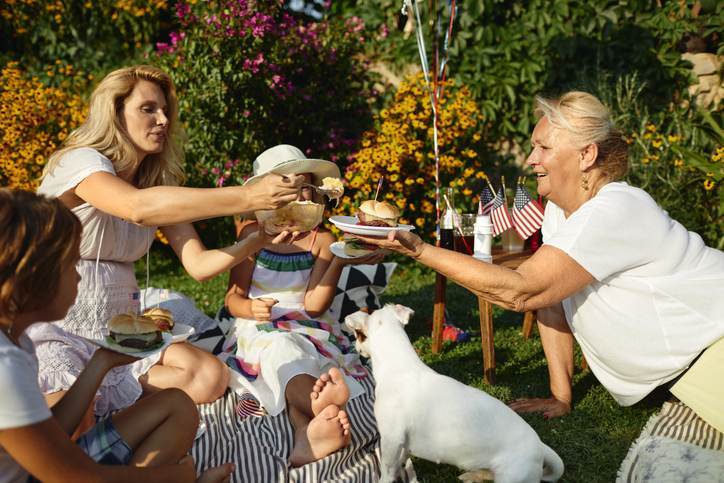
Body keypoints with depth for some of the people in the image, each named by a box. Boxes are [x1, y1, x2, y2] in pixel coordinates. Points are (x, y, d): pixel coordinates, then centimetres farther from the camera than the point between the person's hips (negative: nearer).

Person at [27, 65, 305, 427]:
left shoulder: (159, 181, 8)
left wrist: (261, 237, -21)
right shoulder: (79, 162, -14)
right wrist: (248, 197, -43)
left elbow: (199, 265, -3)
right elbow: (138, 208, -38)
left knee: (211, 377, -18)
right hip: (56, 334, -6)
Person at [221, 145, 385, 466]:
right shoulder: (253, 234, 3)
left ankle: (307, 434, -65)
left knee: (293, 357, -36)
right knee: (283, 348, -38)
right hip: (258, 329, -1)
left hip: (305, 329, 2)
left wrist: (340, 262, -19)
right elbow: (232, 299, -2)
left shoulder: (322, 240, 5)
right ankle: (321, 410, -70)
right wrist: (252, 308, -26)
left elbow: (314, 306, -6)